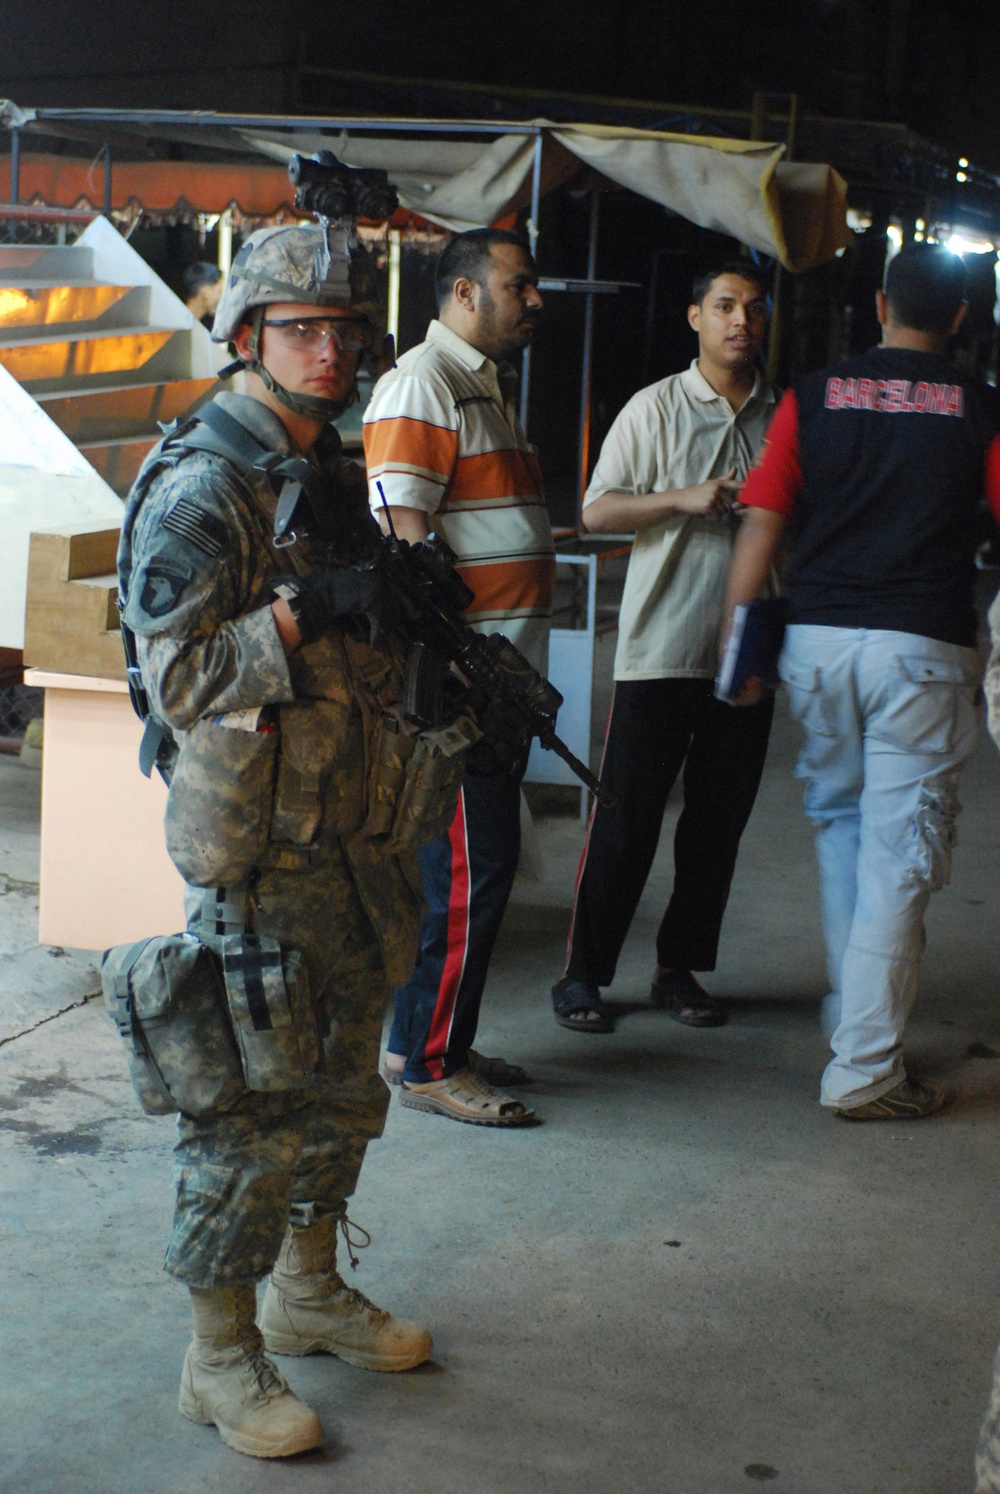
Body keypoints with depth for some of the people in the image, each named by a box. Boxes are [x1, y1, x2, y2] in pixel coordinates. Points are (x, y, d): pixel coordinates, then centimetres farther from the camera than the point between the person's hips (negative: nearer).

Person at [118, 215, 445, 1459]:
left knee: (339, 1080, 18)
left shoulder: (333, 473, 12)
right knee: (250, 1100, -1)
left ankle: (310, 1289, 35)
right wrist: (304, 610, -26)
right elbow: (179, 676, -20)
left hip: (346, 829, 9)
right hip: (255, 849, -8)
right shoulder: (200, 488, -15)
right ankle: (221, 1356, 13)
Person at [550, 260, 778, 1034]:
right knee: (627, 818, -2)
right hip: (663, 646, -4)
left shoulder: (783, 415, 10)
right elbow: (597, 511, -4)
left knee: (720, 818, 9)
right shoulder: (657, 407, 0)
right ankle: (583, 975, 8)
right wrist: (685, 499, -15)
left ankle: (681, 968, 21)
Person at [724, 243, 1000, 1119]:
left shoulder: (813, 398, 4)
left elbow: (760, 528, 2)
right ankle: (865, 1068, 1)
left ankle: (852, 1009, 33)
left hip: (818, 641, 3)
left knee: (839, 818, 21)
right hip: (922, 649, -3)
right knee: (899, 849, 0)